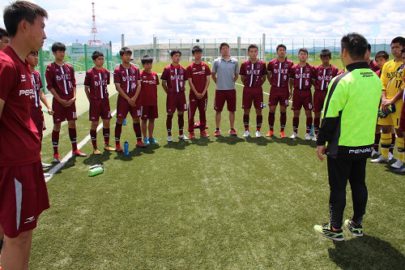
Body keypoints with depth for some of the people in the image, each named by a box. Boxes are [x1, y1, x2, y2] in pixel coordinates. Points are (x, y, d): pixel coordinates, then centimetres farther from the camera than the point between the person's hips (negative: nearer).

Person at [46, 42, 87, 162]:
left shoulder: (69, 67, 10)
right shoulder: (50, 68, -4)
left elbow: (73, 84, 11)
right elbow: (50, 86, -8)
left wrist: (74, 97, -3)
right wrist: (60, 100, -13)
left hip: (70, 101, 5)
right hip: (58, 101, -4)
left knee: (72, 124, 9)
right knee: (57, 125, 0)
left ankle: (75, 150, 20)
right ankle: (56, 153, 7)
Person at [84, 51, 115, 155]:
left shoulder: (106, 72, 5)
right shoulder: (90, 73, -8)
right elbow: (86, 88, -3)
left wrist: (106, 96, 7)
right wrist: (91, 100, -5)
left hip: (105, 101, 5)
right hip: (95, 102, -5)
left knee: (107, 122, 9)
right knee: (94, 123, 1)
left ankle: (107, 145, 22)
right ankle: (95, 148, 10)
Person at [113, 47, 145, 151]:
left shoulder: (136, 69, 7)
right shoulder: (117, 70, -4)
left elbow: (139, 85, 4)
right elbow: (118, 87, -8)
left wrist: (134, 98, -9)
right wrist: (128, 99, -12)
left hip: (135, 99, 4)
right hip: (123, 99, -3)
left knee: (136, 119, 9)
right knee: (120, 120, -3)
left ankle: (139, 141, 20)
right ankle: (117, 144, 2)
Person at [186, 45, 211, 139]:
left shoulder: (205, 66, 4)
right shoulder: (190, 67, -1)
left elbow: (207, 80, 2)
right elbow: (190, 82, -4)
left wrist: (203, 92, -7)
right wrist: (196, 93, -10)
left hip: (203, 94, 2)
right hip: (193, 94, -2)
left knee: (203, 112, 9)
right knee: (191, 113, -1)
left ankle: (203, 131, 19)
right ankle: (191, 132, 6)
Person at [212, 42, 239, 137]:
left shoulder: (235, 61, 3)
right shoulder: (216, 61, 0)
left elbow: (236, 75, 13)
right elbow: (213, 74, 8)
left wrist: (232, 82, 3)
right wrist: (218, 82, 3)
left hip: (231, 89, 1)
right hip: (220, 90, -1)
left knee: (232, 110, 7)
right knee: (218, 110, 5)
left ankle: (232, 129, 18)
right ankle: (217, 129, 15)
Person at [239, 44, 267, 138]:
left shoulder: (262, 64, 0)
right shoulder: (244, 64, 1)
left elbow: (264, 77, 9)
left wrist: (259, 84, 1)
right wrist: (247, 84, 3)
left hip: (258, 90, 0)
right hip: (247, 90, 1)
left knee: (259, 110, 3)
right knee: (246, 110, 5)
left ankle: (258, 131, 13)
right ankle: (246, 131, 16)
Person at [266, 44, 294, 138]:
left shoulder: (290, 63, -1)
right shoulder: (272, 63, 1)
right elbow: (268, 74, 15)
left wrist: (291, 89, 4)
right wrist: (271, 83, 5)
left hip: (285, 90, -1)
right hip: (274, 89, 1)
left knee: (283, 110, 4)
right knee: (272, 109, 2)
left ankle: (282, 131, 14)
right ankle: (271, 130, 14)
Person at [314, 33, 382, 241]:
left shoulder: (342, 81, -20)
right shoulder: (376, 80, 3)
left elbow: (330, 116, -18)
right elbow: (372, 112, 12)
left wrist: (321, 142, -8)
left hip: (342, 146, -6)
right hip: (365, 144, 7)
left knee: (338, 187, 6)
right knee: (359, 184, 18)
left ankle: (335, 229, 17)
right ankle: (357, 224, 31)